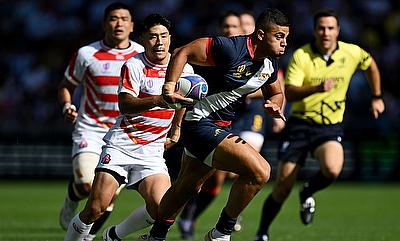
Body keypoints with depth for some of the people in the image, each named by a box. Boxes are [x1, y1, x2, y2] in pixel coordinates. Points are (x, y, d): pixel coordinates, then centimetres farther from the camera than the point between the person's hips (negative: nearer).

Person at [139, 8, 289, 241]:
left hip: (221, 127, 10)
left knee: (187, 187, 26)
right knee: (259, 171, -22)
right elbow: (183, 52, -20)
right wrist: (169, 87, -29)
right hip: (201, 124, -10)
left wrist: (275, 104, -4)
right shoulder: (230, 48, -24)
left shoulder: (269, 63, 2)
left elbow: (276, 93, 19)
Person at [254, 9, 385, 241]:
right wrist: (317, 88, -36)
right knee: (282, 189, -4)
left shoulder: (352, 53, -3)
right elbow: (288, 93, -21)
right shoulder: (301, 56, -11)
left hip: (331, 127, 1)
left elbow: (371, 65, 21)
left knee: (333, 169, -30)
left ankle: (308, 193, 3)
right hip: (300, 124, -1)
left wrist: (377, 98, 23)